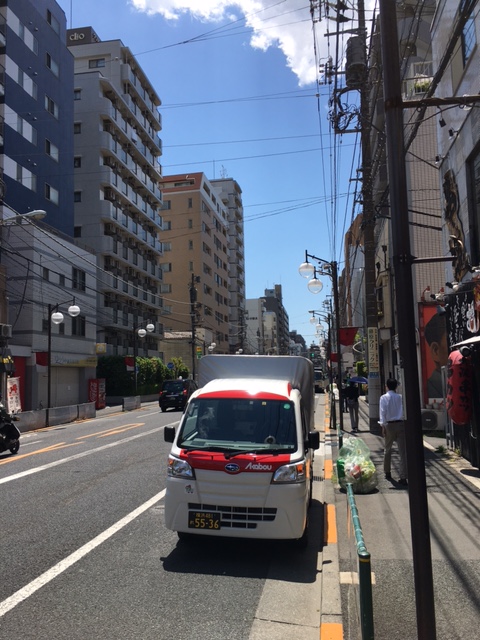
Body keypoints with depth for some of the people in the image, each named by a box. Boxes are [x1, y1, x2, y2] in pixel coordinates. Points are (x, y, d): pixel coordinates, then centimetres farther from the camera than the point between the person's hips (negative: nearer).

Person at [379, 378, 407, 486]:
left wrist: (383, 425, -6)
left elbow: (383, 412, -8)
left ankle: (387, 472, 30)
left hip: (389, 424, 0)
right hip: (401, 423, 1)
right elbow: (404, 411, -2)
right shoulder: (400, 397, 3)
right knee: (403, 451, -1)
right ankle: (403, 477, -6)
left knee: (388, 450, 18)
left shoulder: (384, 397, -2)